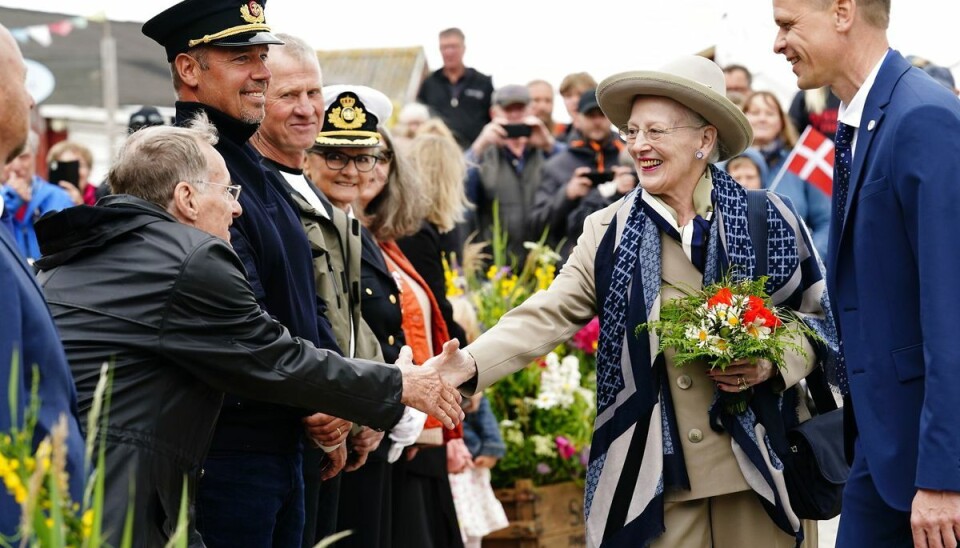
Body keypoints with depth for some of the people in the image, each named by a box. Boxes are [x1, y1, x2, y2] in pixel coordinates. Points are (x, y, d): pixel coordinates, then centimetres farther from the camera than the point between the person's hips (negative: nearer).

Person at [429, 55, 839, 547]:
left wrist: (772, 365, -10)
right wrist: (472, 364, -25)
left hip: (760, 468, 0)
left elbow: (817, 317, 10)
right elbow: (547, 316, -8)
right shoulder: (609, 232, 3)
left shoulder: (770, 220, 2)